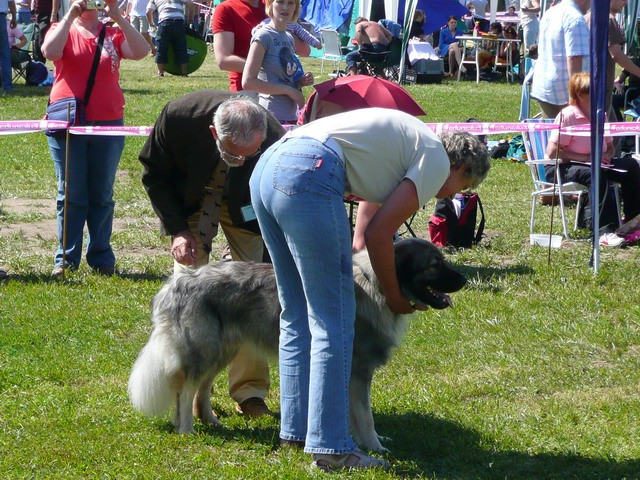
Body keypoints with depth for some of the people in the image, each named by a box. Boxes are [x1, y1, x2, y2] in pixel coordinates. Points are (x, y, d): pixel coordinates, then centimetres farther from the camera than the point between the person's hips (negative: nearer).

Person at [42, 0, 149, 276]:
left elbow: (141, 52, -12)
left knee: (102, 195, 7)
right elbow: (50, 52, -17)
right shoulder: (62, 30, 5)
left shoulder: (114, 34, 6)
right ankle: (66, 260, 8)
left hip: (108, 124, 1)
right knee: (71, 194, 3)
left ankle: (101, 258, 12)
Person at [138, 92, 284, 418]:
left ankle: (249, 391, -1)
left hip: (244, 204, 0)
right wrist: (177, 230, -20)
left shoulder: (274, 142, -36)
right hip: (189, 200, 0)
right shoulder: (178, 117, -35)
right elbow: (154, 174, -14)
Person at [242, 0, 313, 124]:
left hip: (291, 117, 8)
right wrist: (288, 90, -14)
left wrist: (301, 82, 5)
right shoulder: (263, 36, -8)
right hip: (271, 118, -8)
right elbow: (248, 82, -17)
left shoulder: (289, 37, 15)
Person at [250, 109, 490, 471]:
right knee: (333, 322, -3)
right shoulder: (437, 160, 5)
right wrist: (396, 298, 14)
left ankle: (297, 429, 24)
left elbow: (366, 233, 29)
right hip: (308, 176, -10)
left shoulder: (400, 138, 31)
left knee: (298, 317, 18)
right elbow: (378, 235, 1)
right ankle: (331, 448, -3)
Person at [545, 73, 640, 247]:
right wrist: (585, 158, -23)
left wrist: (606, 156, -7)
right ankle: (605, 231, -42)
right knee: (595, 175, -37)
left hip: (595, 165, 8)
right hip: (562, 168, -8)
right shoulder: (567, 116, -16)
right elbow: (552, 152, -22)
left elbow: (610, 147, 18)